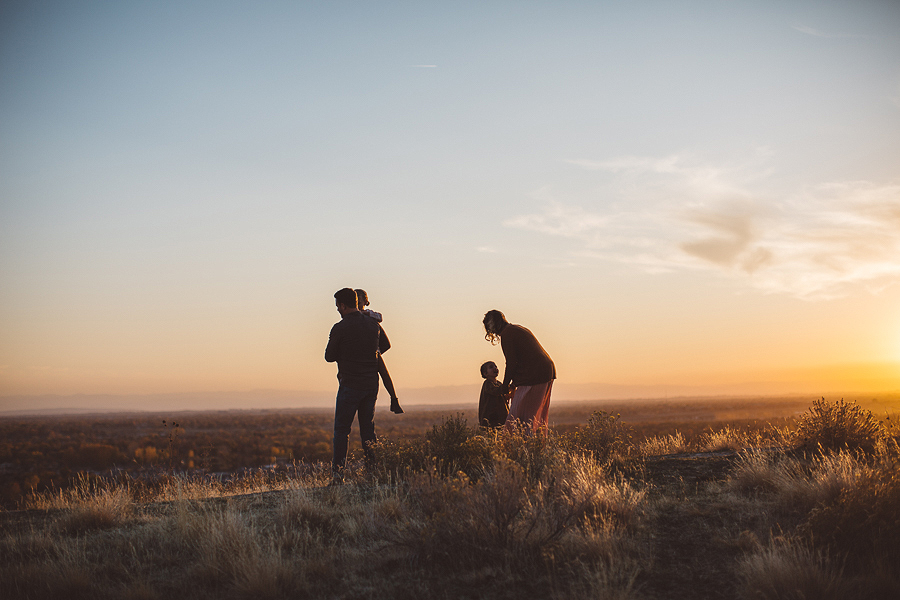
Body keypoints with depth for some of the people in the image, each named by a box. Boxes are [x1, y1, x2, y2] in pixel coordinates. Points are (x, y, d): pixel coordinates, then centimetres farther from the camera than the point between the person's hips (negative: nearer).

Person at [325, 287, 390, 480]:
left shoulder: (339, 328, -11)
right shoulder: (373, 324, 6)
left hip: (350, 384, -5)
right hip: (371, 383, 5)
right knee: (368, 426, 15)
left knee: (342, 429, 1)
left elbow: (329, 356, -1)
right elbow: (386, 345, 23)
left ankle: (338, 472, -5)